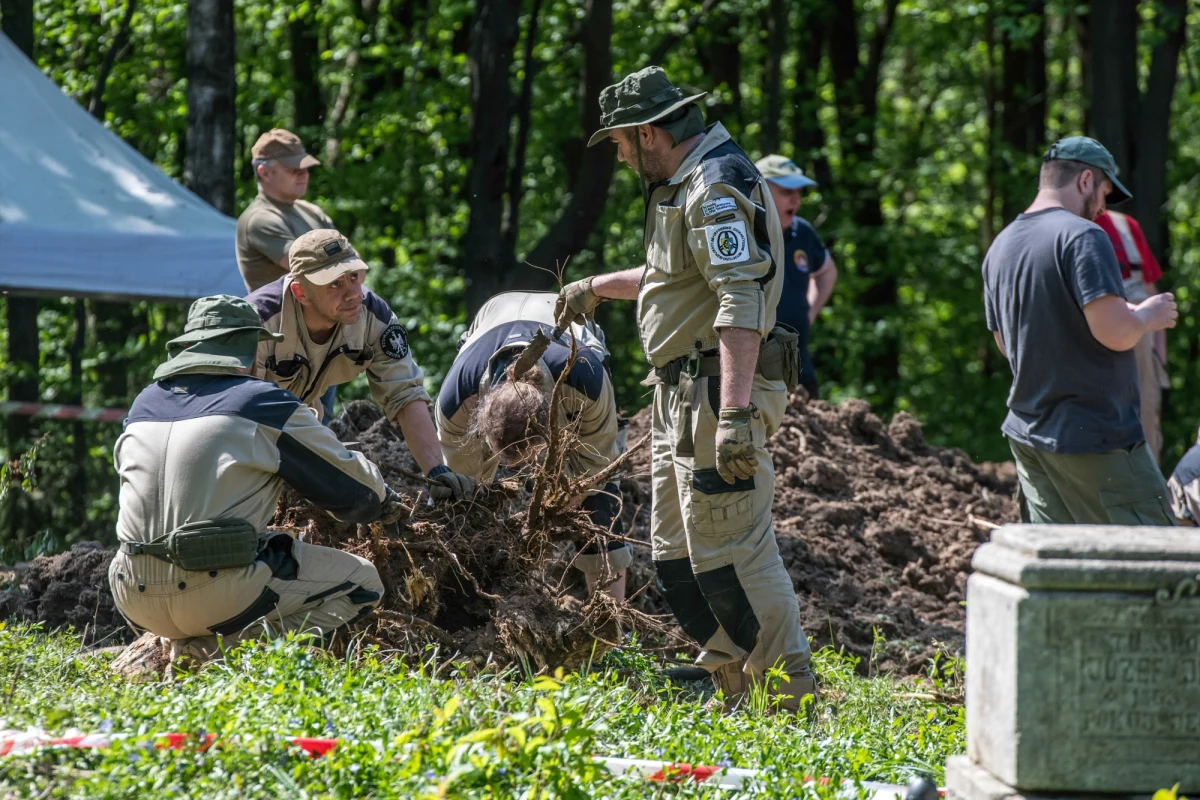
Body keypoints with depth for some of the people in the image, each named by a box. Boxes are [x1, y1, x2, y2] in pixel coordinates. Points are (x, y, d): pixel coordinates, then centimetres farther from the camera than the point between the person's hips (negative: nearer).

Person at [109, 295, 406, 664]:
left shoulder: (143, 404, 16)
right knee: (362, 583, 8)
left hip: (135, 598, 7)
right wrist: (384, 502, 32)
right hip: (216, 594, -7)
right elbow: (352, 482, 8)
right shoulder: (265, 402, -1)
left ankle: (188, 646, 11)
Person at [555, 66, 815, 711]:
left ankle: (791, 699, -6)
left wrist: (735, 413, -34)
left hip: (719, 391, -11)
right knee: (675, 551, 14)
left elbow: (742, 304, -28)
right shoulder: (683, 185, 17)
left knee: (732, 551, -11)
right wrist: (598, 288, 47)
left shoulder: (716, 189, -18)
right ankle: (731, 679, 20)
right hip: (683, 395, 11)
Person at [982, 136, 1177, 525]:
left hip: (1027, 432, 8)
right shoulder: (1082, 237, -15)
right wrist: (1147, 316, -2)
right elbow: (1114, 332, -24)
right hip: (1095, 436, -8)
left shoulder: (1000, 246, 12)